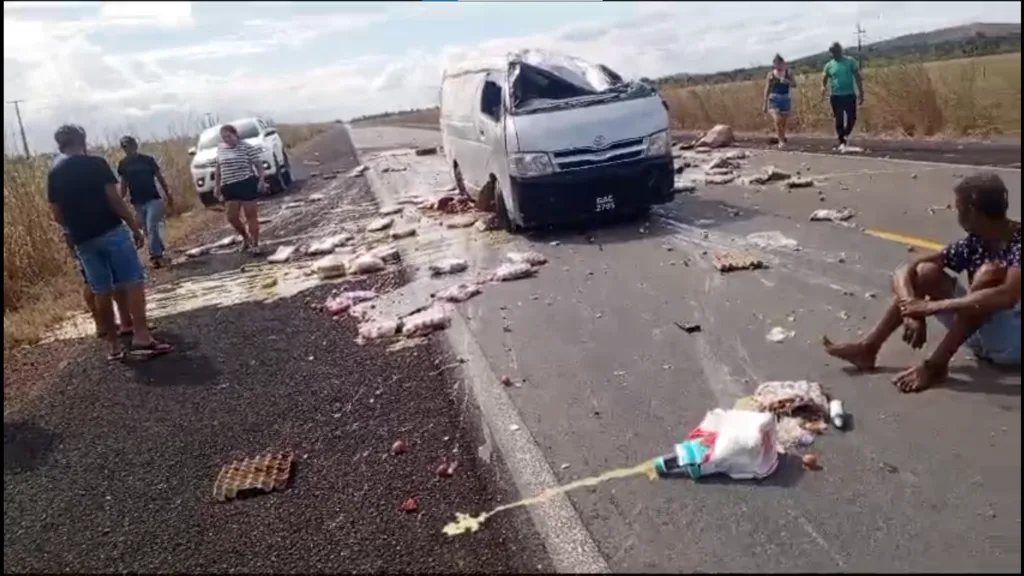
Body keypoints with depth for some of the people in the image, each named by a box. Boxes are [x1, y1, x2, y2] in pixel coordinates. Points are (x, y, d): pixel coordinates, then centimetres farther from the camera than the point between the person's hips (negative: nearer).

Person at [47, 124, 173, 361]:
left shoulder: (54, 175, 9)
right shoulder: (96, 164, -5)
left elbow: (57, 215, 11)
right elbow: (115, 199, -11)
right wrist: (135, 228, -5)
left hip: (82, 240, 5)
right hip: (112, 231, -5)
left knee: (101, 291, 9)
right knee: (133, 282, -4)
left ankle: (113, 345, 12)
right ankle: (141, 337, -13)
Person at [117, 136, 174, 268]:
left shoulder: (148, 159, -3)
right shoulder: (123, 164, 4)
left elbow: (160, 177, 3)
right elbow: (124, 183, 9)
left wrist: (168, 195, 4)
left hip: (153, 199, -3)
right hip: (137, 203, 3)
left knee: (152, 229, -13)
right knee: (147, 231, 8)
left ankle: (156, 256, -9)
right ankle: (159, 253, 22)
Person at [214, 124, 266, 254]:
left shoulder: (247, 147, -6)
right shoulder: (220, 148, 10)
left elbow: (259, 165, -6)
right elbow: (218, 168, 18)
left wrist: (261, 180, -19)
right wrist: (216, 186, 16)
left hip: (247, 184, -5)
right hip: (230, 186, 5)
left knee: (251, 215, -1)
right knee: (232, 217, 4)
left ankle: (255, 244, 8)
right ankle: (246, 238, 28)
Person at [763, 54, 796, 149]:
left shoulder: (788, 73, 2)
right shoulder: (771, 74, 0)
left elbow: (794, 84, -3)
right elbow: (767, 89, 3)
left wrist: (786, 81, -24)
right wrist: (765, 104, 2)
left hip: (785, 99, 2)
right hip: (774, 99, -2)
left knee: (784, 122, 9)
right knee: (777, 120, -20)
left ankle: (781, 137, 34)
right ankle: (781, 141, -9)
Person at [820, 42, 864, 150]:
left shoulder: (850, 61, 0)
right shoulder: (829, 65, 4)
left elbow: (858, 78, 1)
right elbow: (824, 78, 11)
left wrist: (861, 94, -4)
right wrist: (823, 87, -15)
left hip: (850, 95, -1)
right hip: (836, 96, 1)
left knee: (852, 118, -2)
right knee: (839, 120, 2)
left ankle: (846, 135, 25)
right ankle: (842, 141, 13)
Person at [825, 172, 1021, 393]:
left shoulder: (1018, 244, -23)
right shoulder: (973, 244, -2)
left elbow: (1008, 296, -41)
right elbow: (905, 270, -6)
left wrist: (934, 306, -36)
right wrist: (913, 311, -26)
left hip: (1012, 343, -7)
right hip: (982, 339, 7)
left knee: (990, 273, -31)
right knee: (926, 272, -5)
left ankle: (935, 365, -27)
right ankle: (869, 347, -9)